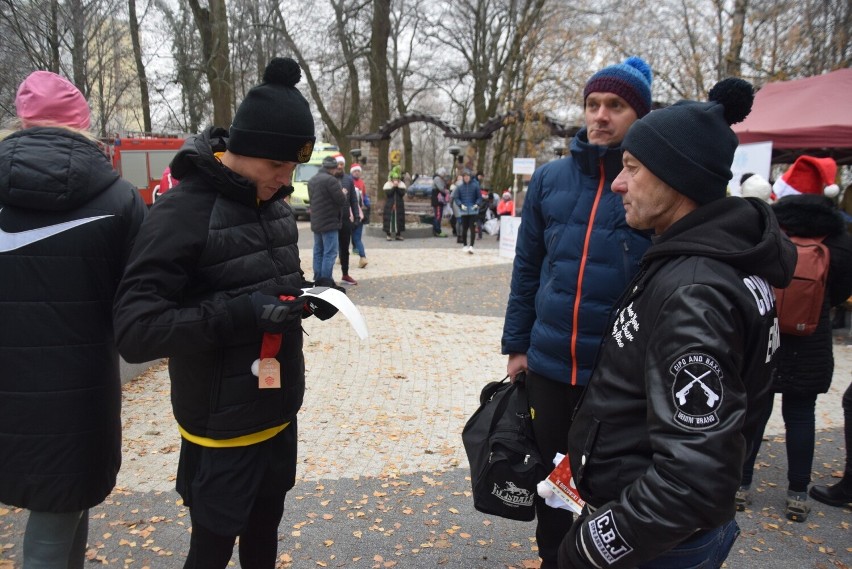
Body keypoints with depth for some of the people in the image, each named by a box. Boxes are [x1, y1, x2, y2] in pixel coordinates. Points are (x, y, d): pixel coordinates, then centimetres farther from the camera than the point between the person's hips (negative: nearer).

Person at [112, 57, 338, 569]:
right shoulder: (182, 213, -20)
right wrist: (240, 314, -32)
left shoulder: (274, 203, 4)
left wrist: (308, 292, -4)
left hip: (279, 413, 7)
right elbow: (135, 331, -23)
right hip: (223, 428, -6)